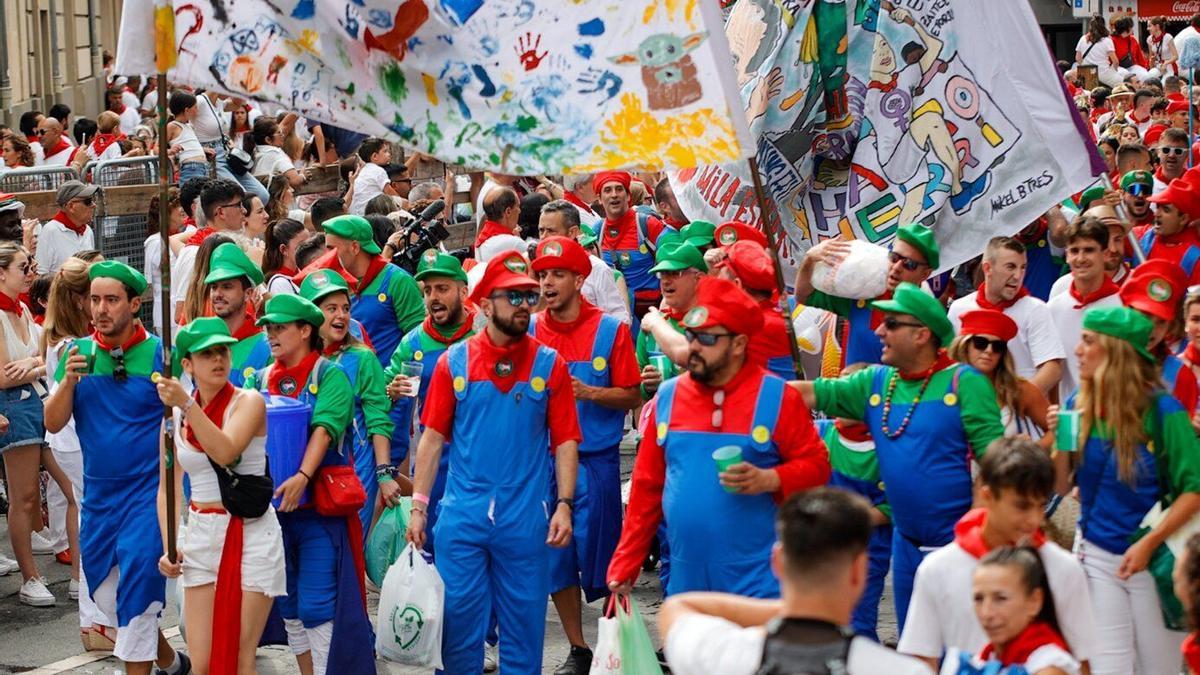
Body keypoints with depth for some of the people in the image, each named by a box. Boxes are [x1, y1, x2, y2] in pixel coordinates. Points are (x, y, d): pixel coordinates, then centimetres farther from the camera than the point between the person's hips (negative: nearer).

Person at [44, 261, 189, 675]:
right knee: (105, 593, 15)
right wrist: (68, 381, -17)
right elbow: (53, 423, -1)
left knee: (136, 593, -7)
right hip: (99, 493, 5)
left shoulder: (159, 353, -9)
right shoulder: (78, 353, 3)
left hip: (147, 490, -5)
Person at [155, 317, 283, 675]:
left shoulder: (248, 401, -5)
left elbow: (225, 452, -25)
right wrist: (168, 546, 0)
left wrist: (187, 405, -30)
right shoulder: (176, 415, 7)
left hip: (251, 535, -4)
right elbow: (168, 488, 12)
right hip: (200, 536, 4)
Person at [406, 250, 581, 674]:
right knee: (458, 615, 5)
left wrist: (564, 505, -8)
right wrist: (418, 505, 0)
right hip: (462, 516, 0)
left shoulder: (549, 365, 1)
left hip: (525, 517, 0)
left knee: (524, 619, 7)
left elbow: (566, 442, 0)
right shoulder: (454, 362, 2)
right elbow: (432, 438, 4)